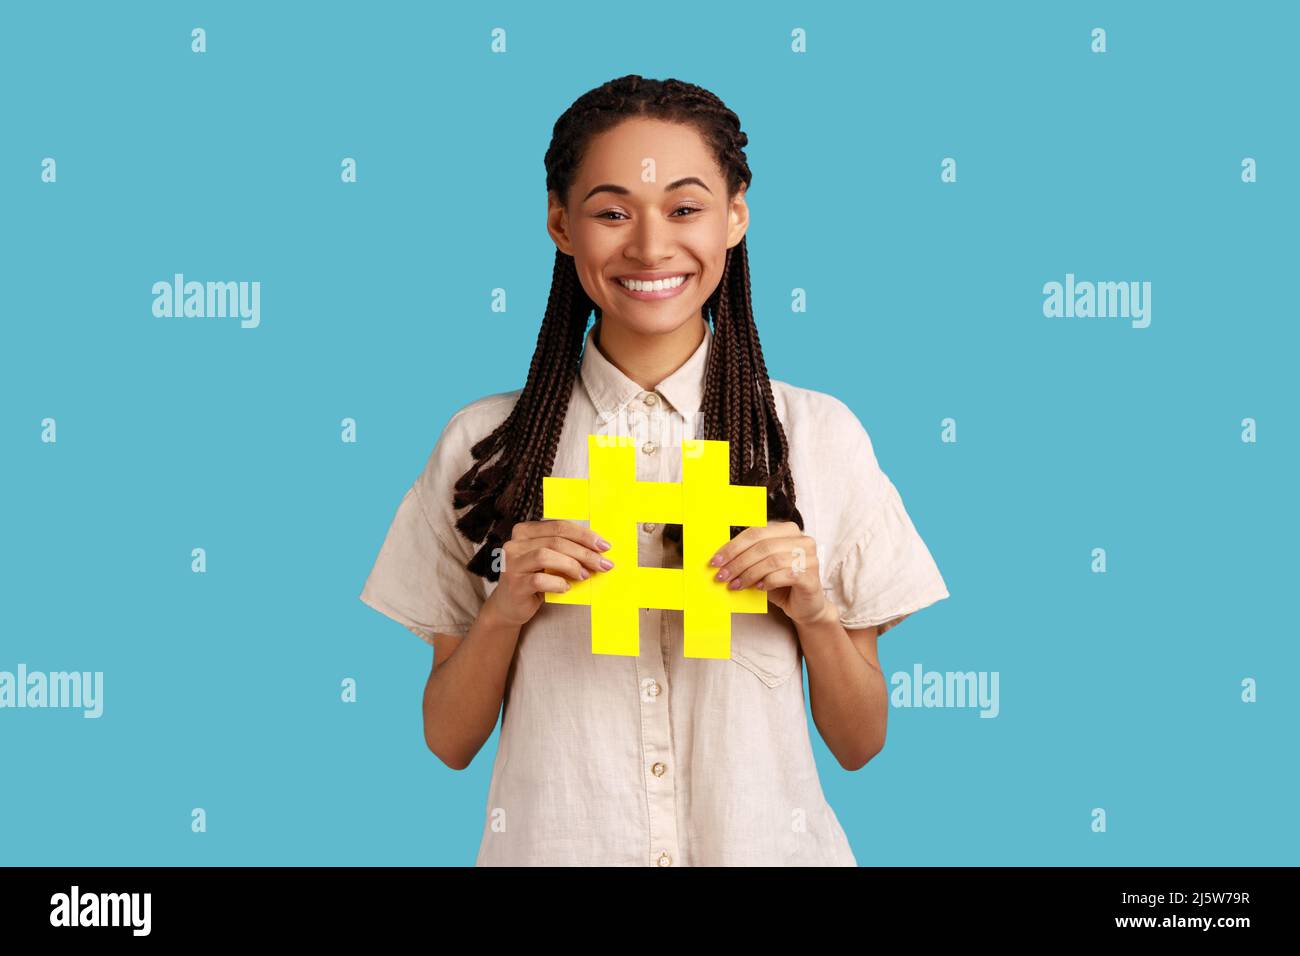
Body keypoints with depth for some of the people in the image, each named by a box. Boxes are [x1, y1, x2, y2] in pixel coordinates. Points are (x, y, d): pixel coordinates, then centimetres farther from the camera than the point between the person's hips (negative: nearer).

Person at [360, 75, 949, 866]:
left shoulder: (820, 436, -5)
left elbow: (860, 744, 0)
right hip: (555, 838, 0)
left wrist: (816, 614, -16)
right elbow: (448, 742, 0)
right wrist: (503, 613, -16)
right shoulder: (483, 444, -4)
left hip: (762, 840, 0)